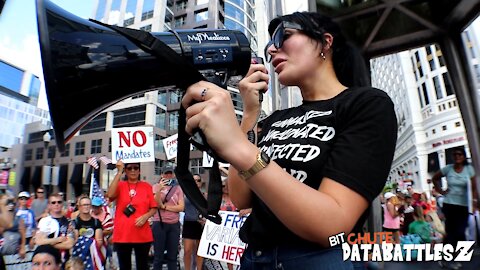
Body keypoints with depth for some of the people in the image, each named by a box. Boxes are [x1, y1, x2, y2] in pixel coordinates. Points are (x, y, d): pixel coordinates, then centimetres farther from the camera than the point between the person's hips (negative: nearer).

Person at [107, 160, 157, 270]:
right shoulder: (120, 185, 4)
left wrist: (146, 216, -16)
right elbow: (110, 194, -18)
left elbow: (154, 208, 4)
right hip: (122, 234, 0)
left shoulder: (147, 186, 3)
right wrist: (119, 172, -19)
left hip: (142, 234, 0)